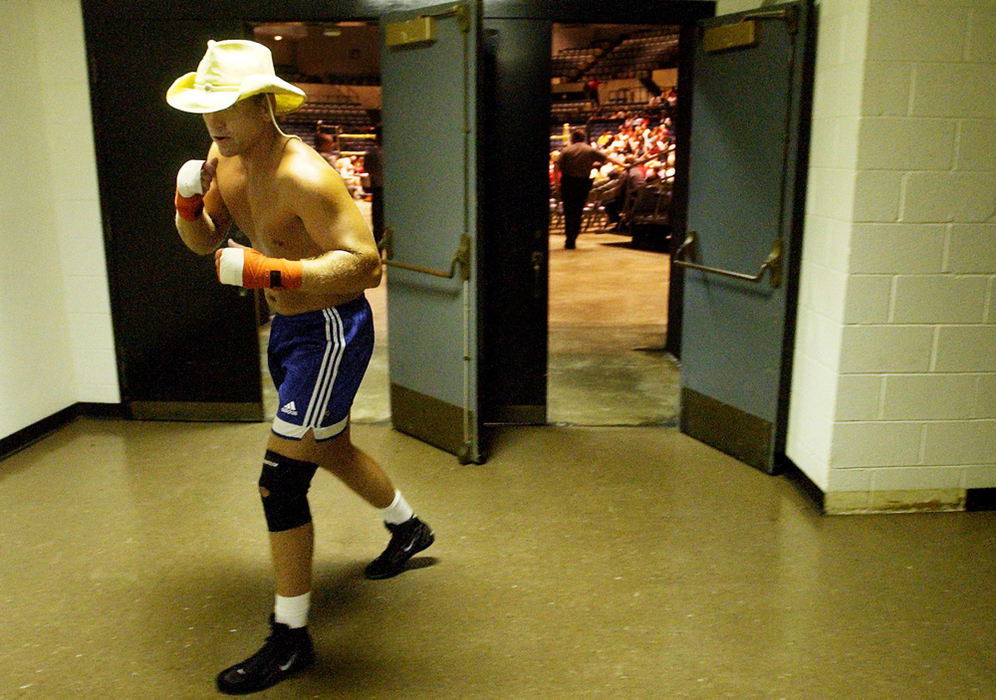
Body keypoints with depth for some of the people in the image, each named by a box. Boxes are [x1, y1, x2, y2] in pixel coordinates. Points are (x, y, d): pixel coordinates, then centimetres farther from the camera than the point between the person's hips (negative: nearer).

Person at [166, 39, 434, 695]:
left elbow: (365, 264, -32)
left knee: (280, 482, -8)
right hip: (289, 327, 10)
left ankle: (290, 639, 10)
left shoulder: (302, 175, -26)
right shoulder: (225, 161, 2)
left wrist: (265, 271, -38)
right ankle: (408, 529, 53)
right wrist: (188, 202, -10)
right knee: (330, 447, 26)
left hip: (331, 332, -10)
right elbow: (205, 242, 12)